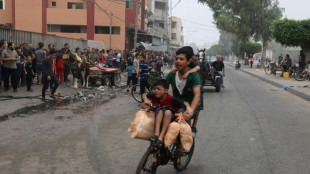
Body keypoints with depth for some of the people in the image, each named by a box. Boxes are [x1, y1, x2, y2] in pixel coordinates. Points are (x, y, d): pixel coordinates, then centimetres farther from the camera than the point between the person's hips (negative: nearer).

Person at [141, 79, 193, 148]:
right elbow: (144, 95, 9)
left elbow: (185, 103, -18)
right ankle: (157, 133, -41)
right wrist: (146, 100, -12)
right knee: (160, 110, -28)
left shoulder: (171, 99, -18)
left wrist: (188, 107, -39)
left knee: (168, 112, -34)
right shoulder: (154, 96, -8)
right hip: (157, 120, 2)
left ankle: (161, 137, -39)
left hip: (169, 119, -2)